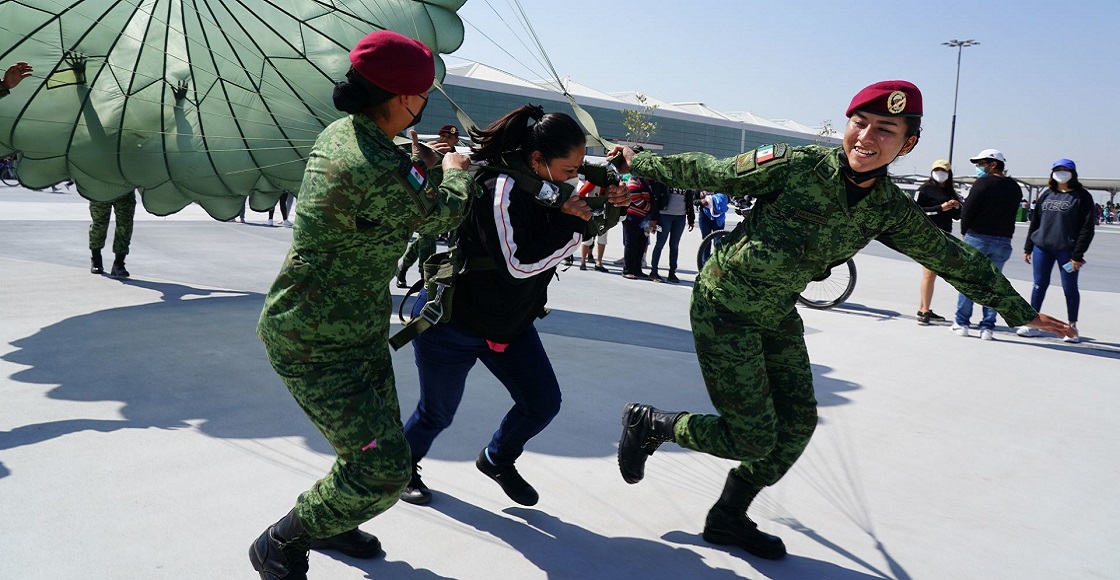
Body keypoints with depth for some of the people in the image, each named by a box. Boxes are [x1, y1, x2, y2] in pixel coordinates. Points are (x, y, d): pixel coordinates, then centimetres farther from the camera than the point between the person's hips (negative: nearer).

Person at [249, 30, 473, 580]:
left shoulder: (340, 133, 1)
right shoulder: (382, 175, -30)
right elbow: (442, 213, -9)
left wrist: (419, 163, 23)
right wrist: (455, 171, 10)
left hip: (357, 329, 10)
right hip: (316, 344, -10)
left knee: (378, 441, 21)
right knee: (383, 469, -8)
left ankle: (324, 524, 43)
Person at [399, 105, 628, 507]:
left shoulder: (547, 183, -5)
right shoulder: (500, 188, -29)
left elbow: (578, 220, 12)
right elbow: (517, 264, -34)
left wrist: (608, 203, -9)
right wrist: (570, 224, -27)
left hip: (511, 322, 8)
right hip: (452, 322, -7)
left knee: (543, 402, 5)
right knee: (438, 412, 10)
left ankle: (497, 460, 33)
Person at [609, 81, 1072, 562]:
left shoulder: (891, 209, -5)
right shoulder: (795, 166, -22)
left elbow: (952, 257, 8)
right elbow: (704, 171, -12)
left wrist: (1020, 311, 17)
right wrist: (638, 162, -1)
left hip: (777, 316, 6)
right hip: (724, 309, -6)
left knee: (797, 424, 6)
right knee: (754, 440, -7)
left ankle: (728, 519, 26)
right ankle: (648, 423, 16)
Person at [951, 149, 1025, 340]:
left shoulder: (982, 183, -10)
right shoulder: (1015, 188, 9)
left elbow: (967, 210, -11)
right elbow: (1011, 213, 9)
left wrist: (965, 231, 3)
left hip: (978, 238, -5)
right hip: (1003, 242, 5)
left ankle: (962, 323, 8)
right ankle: (987, 327, 8)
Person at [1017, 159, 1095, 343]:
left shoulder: (1081, 196, -3)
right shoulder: (1047, 195, 11)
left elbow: (1087, 228, -7)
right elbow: (1035, 222, 15)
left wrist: (1078, 254, -12)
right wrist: (1028, 248, 12)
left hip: (1066, 250, -4)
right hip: (1042, 247, 4)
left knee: (1070, 288, 3)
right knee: (1039, 285, 7)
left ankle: (1072, 327, 14)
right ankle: (1032, 324, 14)